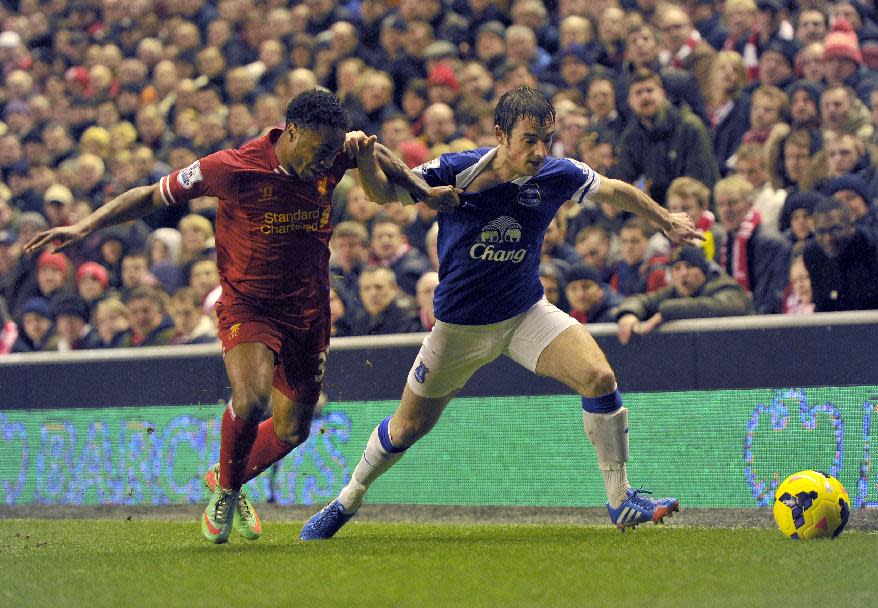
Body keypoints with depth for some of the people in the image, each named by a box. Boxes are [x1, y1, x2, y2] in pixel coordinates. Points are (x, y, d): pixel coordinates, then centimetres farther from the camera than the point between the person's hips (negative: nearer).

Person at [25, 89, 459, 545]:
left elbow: (371, 150, 19)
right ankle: (225, 489, 0)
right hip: (248, 304, -5)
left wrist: (422, 190, 15)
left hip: (308, 312, 5)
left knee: (292, 430, 7)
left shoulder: (333, 158, -6)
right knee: (252, 399, -29)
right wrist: (83, 227, -13)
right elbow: (150, 196, -9)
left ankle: (229, 480, 38)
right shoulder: (232, 169, -19)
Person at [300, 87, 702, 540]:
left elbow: (617, 192, 6)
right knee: (409, 426, 12)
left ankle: (621, 502, -9)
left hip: (526, 314, 1)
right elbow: (384, 193, -19)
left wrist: (666, 221, 19)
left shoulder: (556, 176, -13)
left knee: (599, 377, -22)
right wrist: (365, 159, -41)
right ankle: (347, 500, 39)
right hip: (459, 324, -1)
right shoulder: (456, 171, -20)